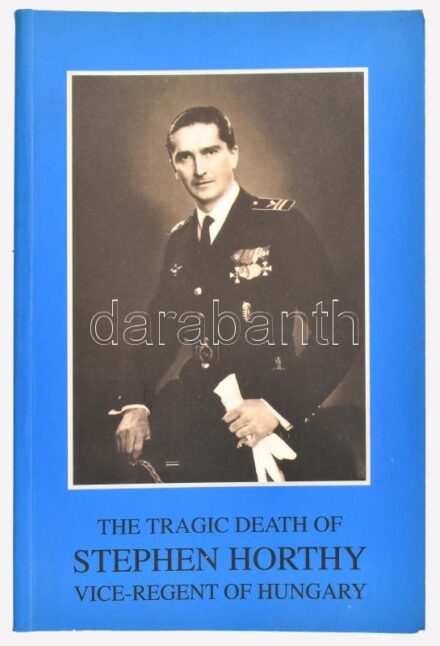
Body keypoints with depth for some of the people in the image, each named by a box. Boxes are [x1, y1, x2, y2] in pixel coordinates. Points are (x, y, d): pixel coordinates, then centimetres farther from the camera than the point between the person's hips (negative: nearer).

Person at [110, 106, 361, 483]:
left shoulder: (281, 223, -8)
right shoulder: (179, 241, 10)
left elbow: (336, 332, -12)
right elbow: (163, 331, 13)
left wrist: (280, 408, -23)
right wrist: (135, 403, -4)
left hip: (261, 426, -4)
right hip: (196, 411, 5)